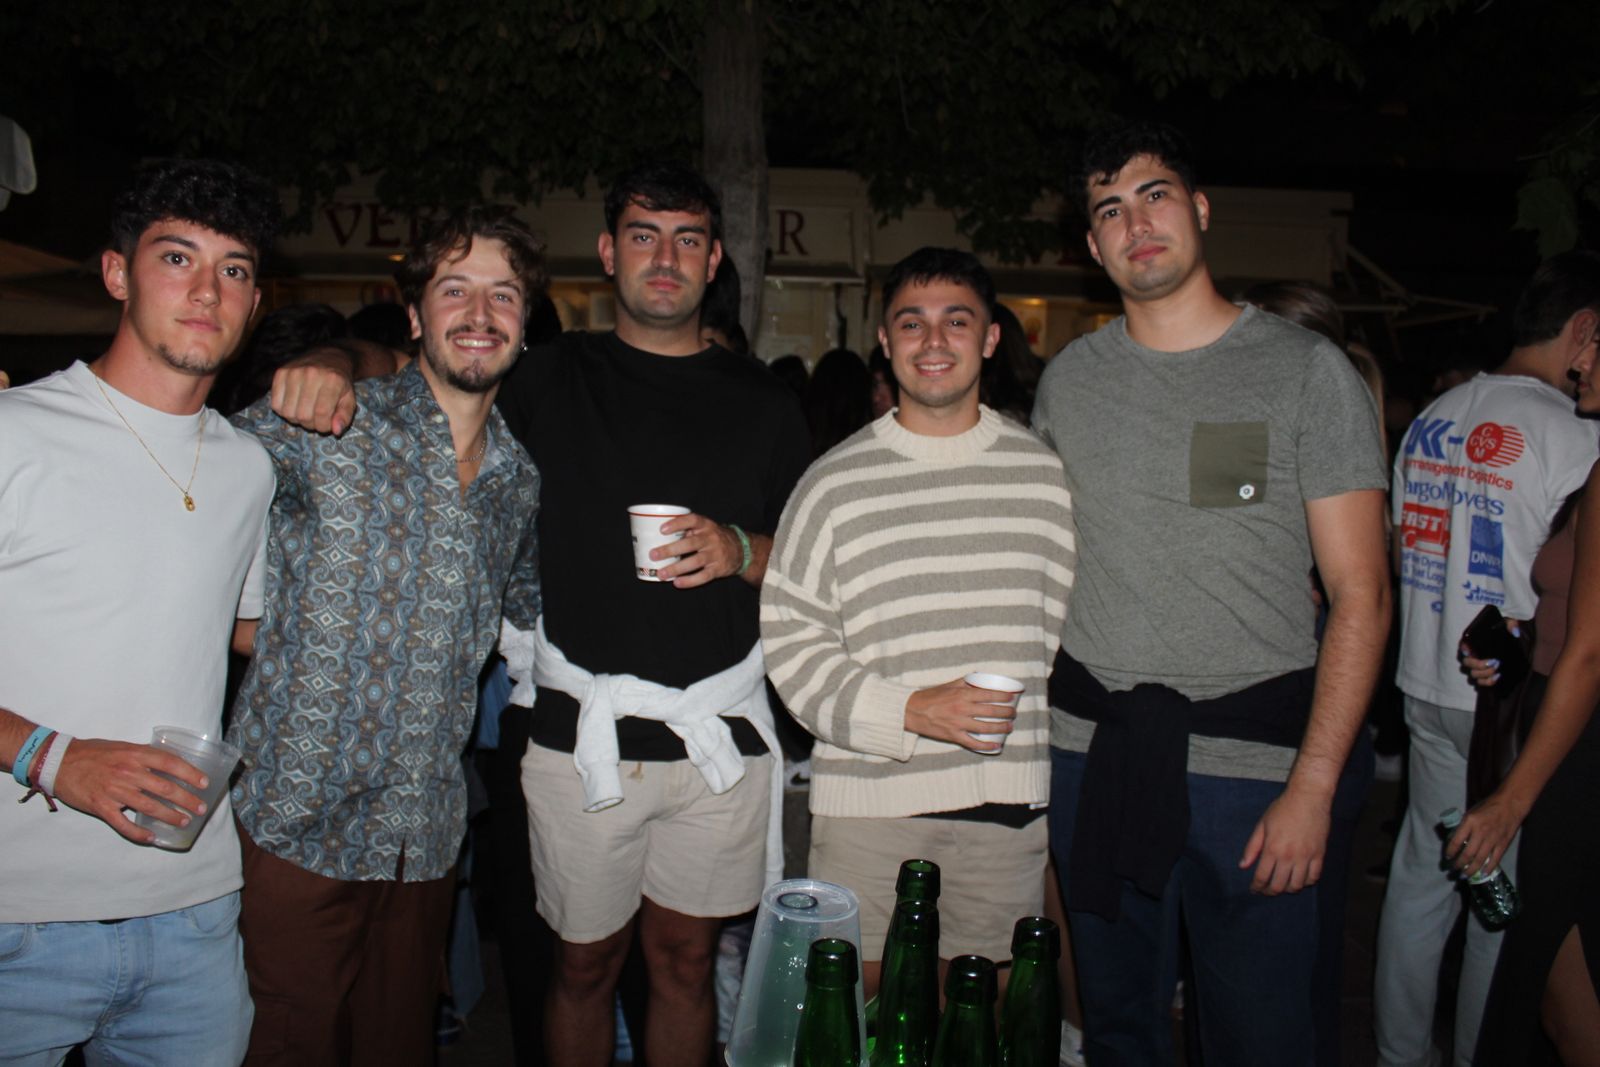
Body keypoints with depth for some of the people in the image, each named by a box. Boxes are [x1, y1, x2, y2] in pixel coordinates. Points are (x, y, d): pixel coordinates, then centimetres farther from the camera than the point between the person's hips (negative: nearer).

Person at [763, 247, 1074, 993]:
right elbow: (787, 639, -2)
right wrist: (908, 711, -13)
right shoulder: (834, 484, 0)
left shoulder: (1046, 473, 7)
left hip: (1010, 805, 2)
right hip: (867, 800, -1)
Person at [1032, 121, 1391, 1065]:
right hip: (1091, 748, 3)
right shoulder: (1068, 379, 7)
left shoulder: (1305, 369, -3)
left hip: (1251, 755, -3)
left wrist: (1313, 785, -13)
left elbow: (1360, 593, -6)